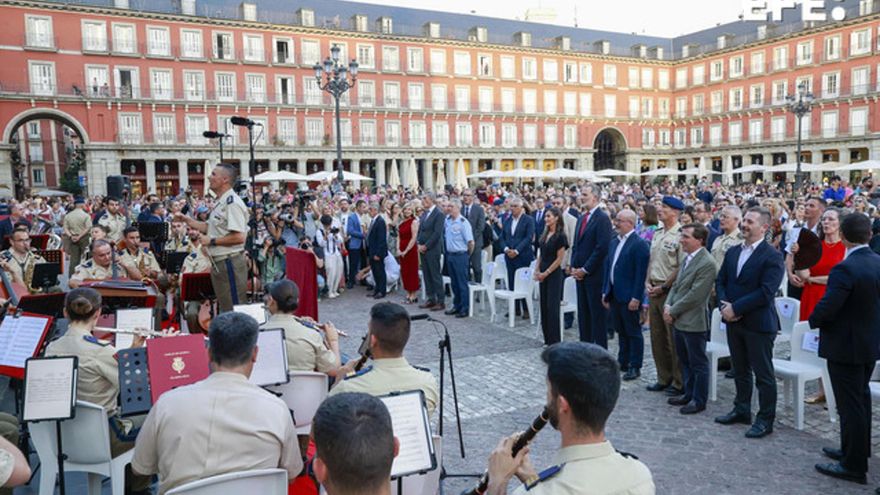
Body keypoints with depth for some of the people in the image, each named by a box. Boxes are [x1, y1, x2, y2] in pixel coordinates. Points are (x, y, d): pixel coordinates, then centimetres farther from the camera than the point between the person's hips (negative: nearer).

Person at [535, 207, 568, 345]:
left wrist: (546, 273, -12)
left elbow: (559, 259, -13)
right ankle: (547, 339, 19)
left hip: (554, 274, -7)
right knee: (544, 306, 10)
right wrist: (537, 270, 2)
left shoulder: (560, 236, -11)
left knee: (552, 307, -5)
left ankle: (554, 340, 3)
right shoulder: (545, 234, 10)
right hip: (543, 275, 7)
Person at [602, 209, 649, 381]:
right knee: (621, 331, 16)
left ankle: (635, 367, 13)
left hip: (629, 297, -7)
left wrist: (636, 298, -19)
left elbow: (641, 273, -17)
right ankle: (622, 362, 27)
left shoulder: (639, 244, -13)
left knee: (633, 333, 4)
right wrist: (605, 292, 12)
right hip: (614, 295, 7)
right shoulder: (614, 242, 12)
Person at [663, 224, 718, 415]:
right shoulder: (687, 258, 10)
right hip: (679, 320, 9)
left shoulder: (707, 264, -19)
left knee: (698, 363, 6)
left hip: (693, 322, -9)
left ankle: (699, 400, 18)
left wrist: (673, 311, -15)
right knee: (685, 361, 19)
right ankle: (688, 394, 33)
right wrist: (668, 305, 1)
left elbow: (695, 295, -21)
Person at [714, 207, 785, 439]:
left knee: (763, 374, 4)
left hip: (758, 324, -7)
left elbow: (766, 292, -20)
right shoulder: (732, 252, 10)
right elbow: (720, 281, 10)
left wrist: (735, 308, -19)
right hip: (733, 321, 7)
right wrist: (724, 305, -7)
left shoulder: (772, 256, -12)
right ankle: (741, 410, 32)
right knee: (740, 370, 18)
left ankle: (765, 419, 15)